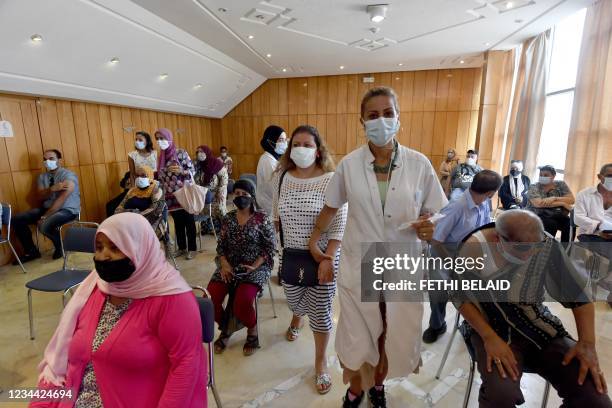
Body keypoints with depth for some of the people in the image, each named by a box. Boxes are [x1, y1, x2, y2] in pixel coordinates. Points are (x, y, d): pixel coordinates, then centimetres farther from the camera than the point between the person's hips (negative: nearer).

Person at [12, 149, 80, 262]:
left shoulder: (68, 175, -12)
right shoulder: (42, 176, 11)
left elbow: (62, 198, -21)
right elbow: (40, 196, -1)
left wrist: (45, 216, -24)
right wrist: (52, 189, -23)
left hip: (67, 210, -8)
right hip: (47, 207, 8)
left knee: (45, 225, -33)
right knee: (17, 219, -5)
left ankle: (61, 247, -1)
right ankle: (31, 251, 9)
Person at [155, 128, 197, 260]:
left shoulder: (181, 153, -9)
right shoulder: (160, 157, 8)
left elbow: (192, 170, -11)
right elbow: (161, 176, 17)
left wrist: (181, 171, -26)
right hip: (170, 196, 6)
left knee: (189, 221, 3)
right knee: (177, 222, 14)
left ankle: (192, 248, 15)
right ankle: (181, 247, 27)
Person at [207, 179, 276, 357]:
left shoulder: (262, 219, -5)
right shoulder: (228, 218, 8)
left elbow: (270, 247, -4)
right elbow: (220, 244, 10)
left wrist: (255, 266, -15)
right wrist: (224, 263, -8)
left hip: (255, 267, -4)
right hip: (229, 266, 4)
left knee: (242, 302, -27)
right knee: (210, 297, -18)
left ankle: (252, 330, 10)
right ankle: (225, 328, 15)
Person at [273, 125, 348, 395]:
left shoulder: (331, 180, -15)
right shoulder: (282, 177, -1)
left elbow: (339, 224, -15)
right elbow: (275, 216, 9)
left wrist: (329, 258, -20)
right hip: (291, 255, 4)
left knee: (320, 310, 7)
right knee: (293, 299, 23)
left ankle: (321, 361, 33)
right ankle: (296, 318, 62)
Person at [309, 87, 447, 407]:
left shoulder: (419, 164, -6)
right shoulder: (349, 164, -6)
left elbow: (436, 214, 2)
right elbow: (330, 207, 7)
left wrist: (431, 228, -21)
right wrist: (313, 242, 13)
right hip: (358, 266, 0)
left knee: (395, 338, 17)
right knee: (357, 338, 12)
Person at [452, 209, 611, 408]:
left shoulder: (548, 245, -12)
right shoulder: (474, 248, -21)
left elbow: (579, 293, -2)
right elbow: (460, 295, -12)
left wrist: (587, 343, -14)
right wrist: (489, 337, -22)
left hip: (539, 325, 4)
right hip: (490, 326, -3)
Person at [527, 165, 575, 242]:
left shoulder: (561, 184, 5)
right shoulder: (533, 187, -7)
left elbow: (571, 200, -5)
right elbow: (539, 203, -24)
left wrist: (554, 198, -22)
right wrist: (562, 203, -18)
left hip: (556, 216, 4)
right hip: (537, 216, -4)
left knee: (570, 222, -25)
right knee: (551, 224, -32)